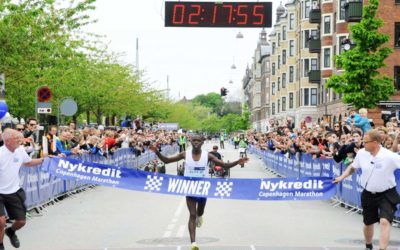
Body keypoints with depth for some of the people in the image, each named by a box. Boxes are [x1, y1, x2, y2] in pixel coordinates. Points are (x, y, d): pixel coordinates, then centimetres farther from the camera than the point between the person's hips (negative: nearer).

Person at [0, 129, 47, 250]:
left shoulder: (20, 150, -2)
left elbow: (28, 163, 17)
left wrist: (43, 159, 9)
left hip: (14, 192, 6)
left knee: (21, 221, 9)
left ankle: (11, 232, 45)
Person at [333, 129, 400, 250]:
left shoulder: (390, 156, -22)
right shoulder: (362, 153, -6)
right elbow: (353, 167, 12)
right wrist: (342, 177, 1)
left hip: (386, 195, -4)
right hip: (368, 194, 5)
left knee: (384, 222, -23)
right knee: (368, 223, 18)